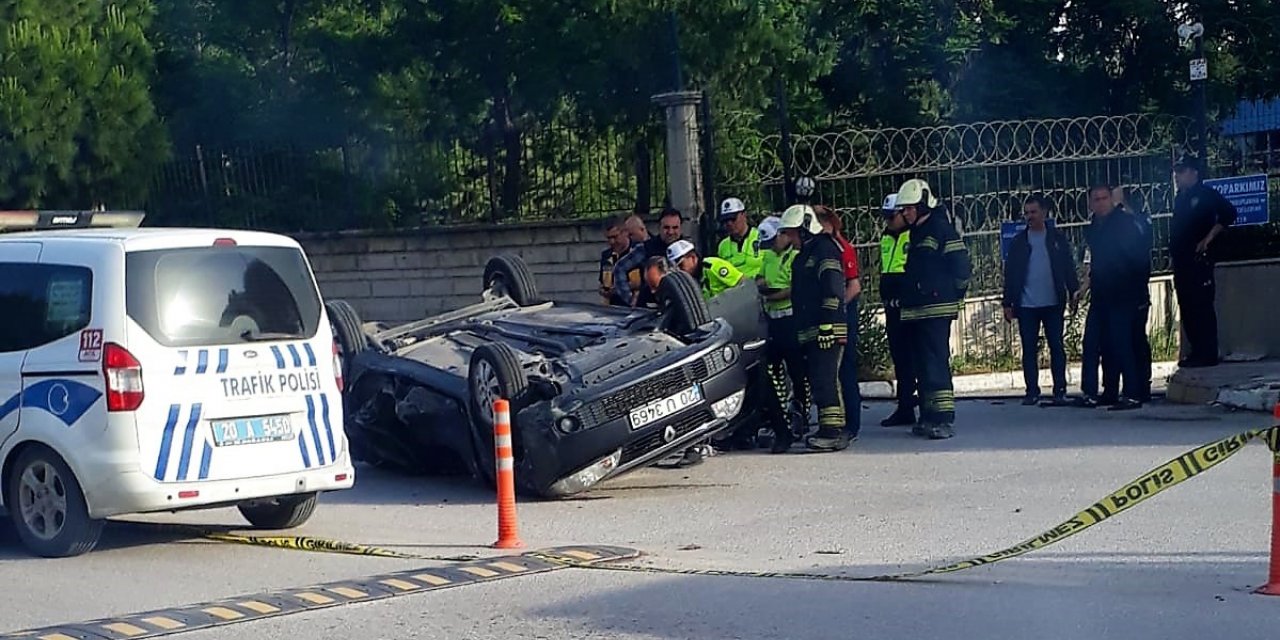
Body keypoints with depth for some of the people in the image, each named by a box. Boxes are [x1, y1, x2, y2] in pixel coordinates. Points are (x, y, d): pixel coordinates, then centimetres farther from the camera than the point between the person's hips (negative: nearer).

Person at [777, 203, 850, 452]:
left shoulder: (825, 250, -8)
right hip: (810, 333, 10)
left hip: (827, 331, -10)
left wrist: (827, 325, -22)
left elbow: (833, 291, -17)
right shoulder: (803, 256, 24)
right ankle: (837, 431, 15)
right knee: (820, 382, 11)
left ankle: (831, 432, -16)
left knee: (825, 381, -14)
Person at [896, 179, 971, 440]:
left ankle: (945, 418, -16)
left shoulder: (941, 229, -9)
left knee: (936, 363, -14)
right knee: (923, 364, 11)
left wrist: (954, 295, -7)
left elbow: (961, 266, -12)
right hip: (916, 310, 10)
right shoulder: (917, 232, 19)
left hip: (936, 310, -10)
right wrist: (906, 299, 17)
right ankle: (929, 417, 17)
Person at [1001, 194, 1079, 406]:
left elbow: (1069, 267, 4)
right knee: (1029, 349, 3)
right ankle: (1032, 391, 7)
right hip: (1026, 305, 1)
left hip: (1053, 303, -1)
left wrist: (1073, 293, -6)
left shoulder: (1058, 239, 4)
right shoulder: (1018, 242, 6)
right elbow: (1010, 274, 6)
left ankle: (1060, 391, 3)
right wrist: (1007, 303, 2)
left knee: (1056, 347, 1)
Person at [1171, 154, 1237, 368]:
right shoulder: (1180, 198, 18)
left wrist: (1208, 238, -16)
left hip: (1198, 259, -8)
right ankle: (1196, 352, 13)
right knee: (1187, 308, 9)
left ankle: (1207, 354, -9)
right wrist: (1173, 254, 11)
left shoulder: (1206, 194, -4)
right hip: (1181, 260, 8)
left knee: (1202, 308, -9)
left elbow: (1229, 213, -14)